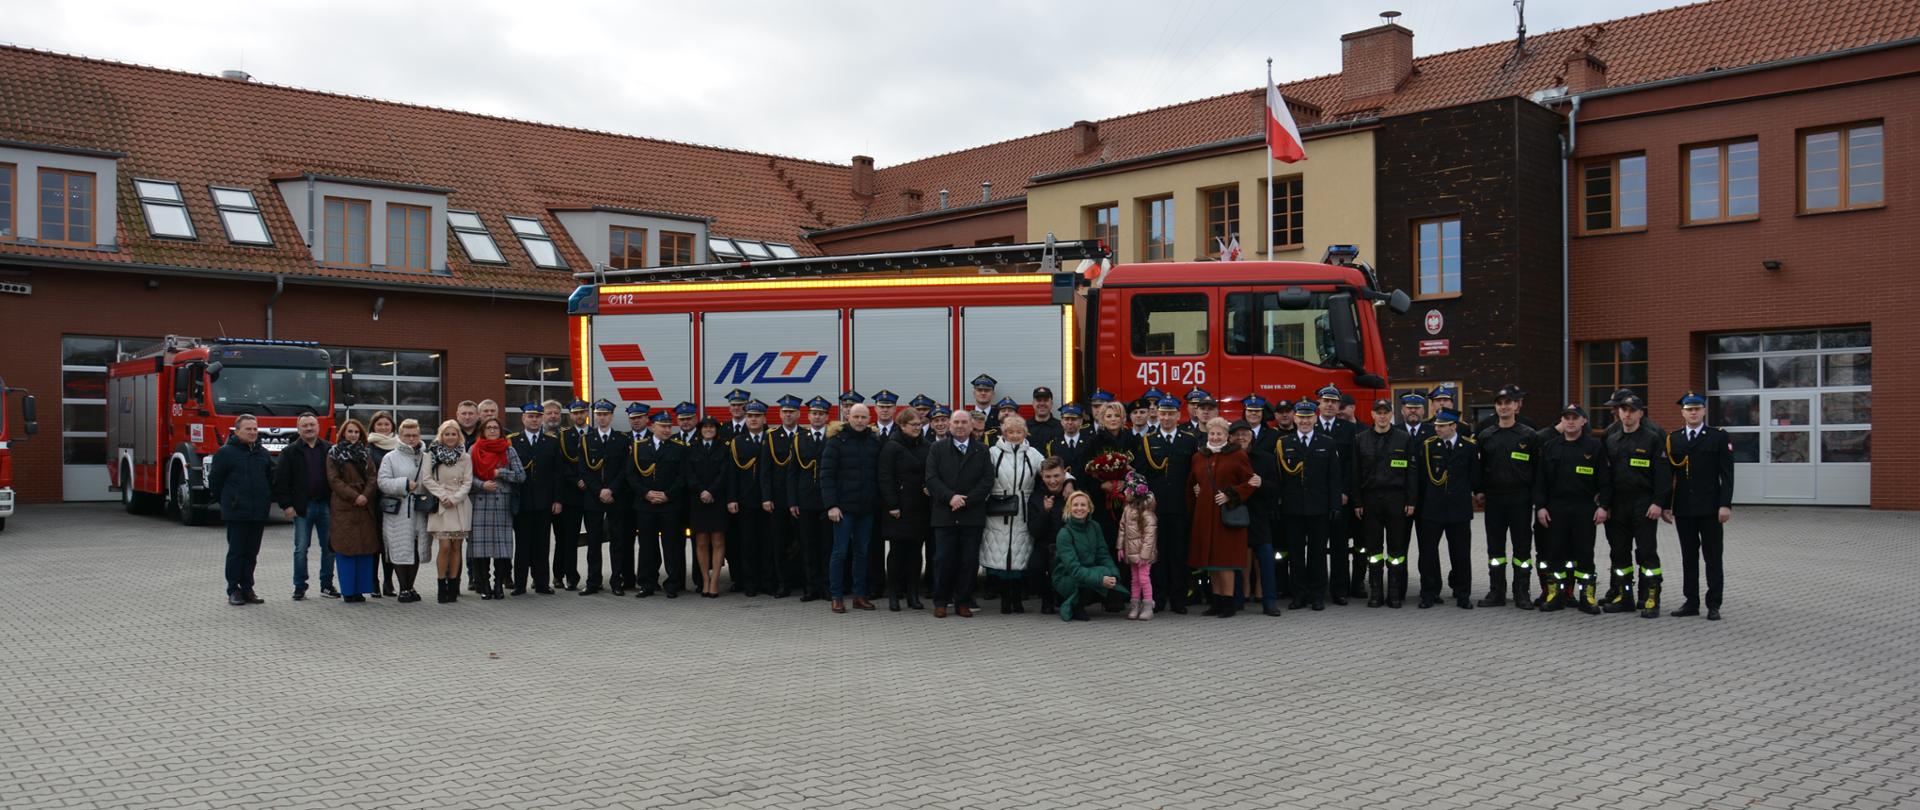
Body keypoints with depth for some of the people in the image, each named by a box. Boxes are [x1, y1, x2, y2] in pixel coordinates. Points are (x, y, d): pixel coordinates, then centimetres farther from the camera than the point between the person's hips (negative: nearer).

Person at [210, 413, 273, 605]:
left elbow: (271, 479, 20)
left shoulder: (263, 453, 11)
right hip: (236, 513, -5)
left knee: (251, 553, 9)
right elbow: (214, 481, -1)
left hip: (259, 513, 5)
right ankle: (233, 590, 7)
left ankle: (247, 588, 15)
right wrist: (227, 501, 5)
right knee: (236, 552, 0)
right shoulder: (226, 453, -5)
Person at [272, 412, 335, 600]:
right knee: (301, 549, 1)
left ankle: (327, 585, 16)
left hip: (326, 505, 2)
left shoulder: (329, 450, 7)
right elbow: (280, 480, -1)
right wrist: (286, 505, -9)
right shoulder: (290, 452, 2)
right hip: (302, 507, -2)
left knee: (329, 547, 6)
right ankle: (299, 587, 9)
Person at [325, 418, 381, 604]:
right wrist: (354, 496, -14)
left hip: (364, 505, 4)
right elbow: (334, 480, -5)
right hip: (343, 507, -4)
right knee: (346, 548, -5)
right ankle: (348, 591, -1)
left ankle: (360, 589, 7)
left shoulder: (365, 454, 15)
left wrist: (365, 496, -10)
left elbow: (372, 478, 7)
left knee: (365, 547, 2)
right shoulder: (334, 454, 4)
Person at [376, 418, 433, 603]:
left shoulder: (426, 457, 11)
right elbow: (383, 482, -6)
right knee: (401, 550, -3)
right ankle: (403, 589, 6)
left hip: (421, 511, 3)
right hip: (398, 512, -3)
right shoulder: (390, 458, 2)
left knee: (417, 549, 9)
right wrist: (405, 484, -14)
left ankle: (410, 586, 21)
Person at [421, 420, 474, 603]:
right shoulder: (431, 454, 2)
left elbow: (467, 481, 4)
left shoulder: (464, 457, 7)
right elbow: (426, 479, -3)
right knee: (444, 546, -10)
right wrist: (443, 496, -10)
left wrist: (454, 498, -9)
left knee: (456, 547, 2)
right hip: (440, 505, -2)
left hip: (460, 505, 2)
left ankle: (453, 587, 9)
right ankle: (442, 587, -1)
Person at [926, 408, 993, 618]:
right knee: (943, 560, -1)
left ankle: (963, 602, 11)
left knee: (969, 561, 1)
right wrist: (950, 497, -14)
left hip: (972, 516, 1)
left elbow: (987, 481, 0)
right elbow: (931, 478, -1)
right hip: (944, 515, 0)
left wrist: (966, 500, -11)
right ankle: (941, 602, 10)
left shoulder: (982, 451, 8)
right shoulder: (937, 449, 8)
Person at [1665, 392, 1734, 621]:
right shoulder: (1673, 439, 9)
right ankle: (1691, 602, 14)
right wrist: (1666, 505, 5)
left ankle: (1713, 605, 7)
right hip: (1683, 509, 3)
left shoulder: (1719, 437, 0)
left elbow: (1727, 475, -4)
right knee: (1689, 557, 8)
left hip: (1710, 508, -3)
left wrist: (1725, 504, -12)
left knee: (1712, 557, 1)